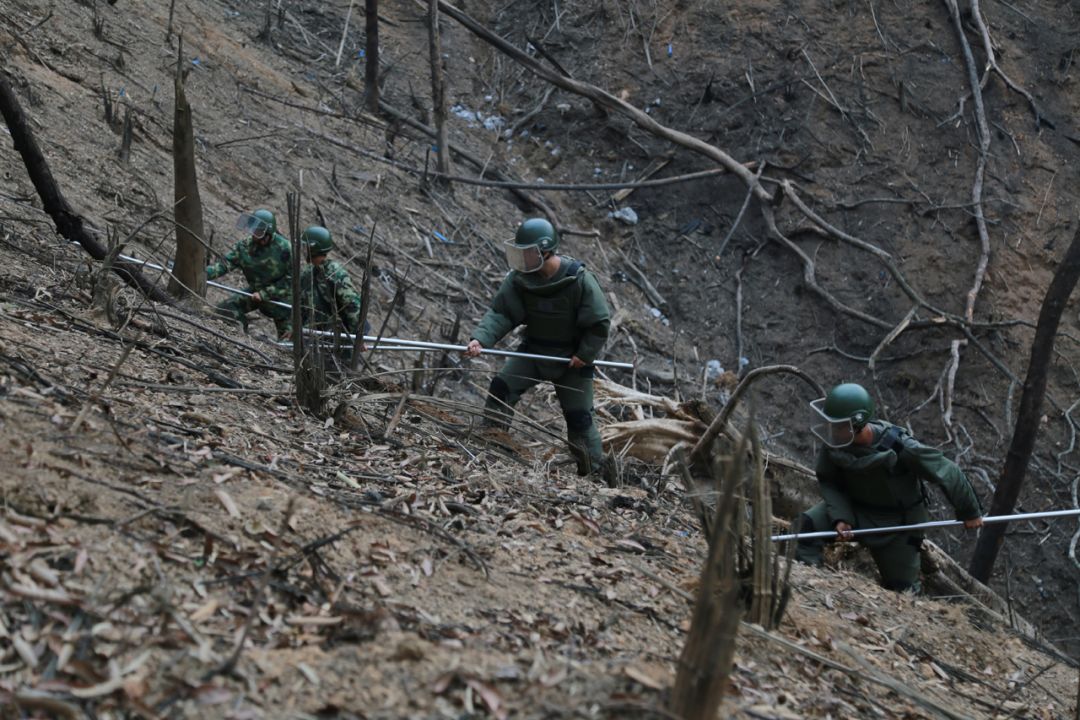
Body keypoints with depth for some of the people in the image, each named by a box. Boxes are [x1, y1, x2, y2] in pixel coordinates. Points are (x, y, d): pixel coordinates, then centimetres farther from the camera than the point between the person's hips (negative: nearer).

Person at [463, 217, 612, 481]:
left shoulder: (580, 280, -22)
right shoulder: (519, 278, -13)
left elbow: (600, 323, -14)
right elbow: (501, 313, -17)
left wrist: (585, 354, -19)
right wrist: (480, 339, -33)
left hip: (571, 359, -3)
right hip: (533, 351, 3)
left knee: (579, 417, 3)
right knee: (501, 387, -15)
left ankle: (596, 472, 19)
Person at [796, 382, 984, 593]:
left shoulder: (900, 448, -33)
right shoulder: (835, 442, -23)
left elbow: (947, 473, -20)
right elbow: (828, 482, -7)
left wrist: (969, 512, -7)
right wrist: (839, 517, -25)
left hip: (897, 522, -3)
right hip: (854, 508, 3)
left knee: (901, 587, 10)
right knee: (810, 523, -23)